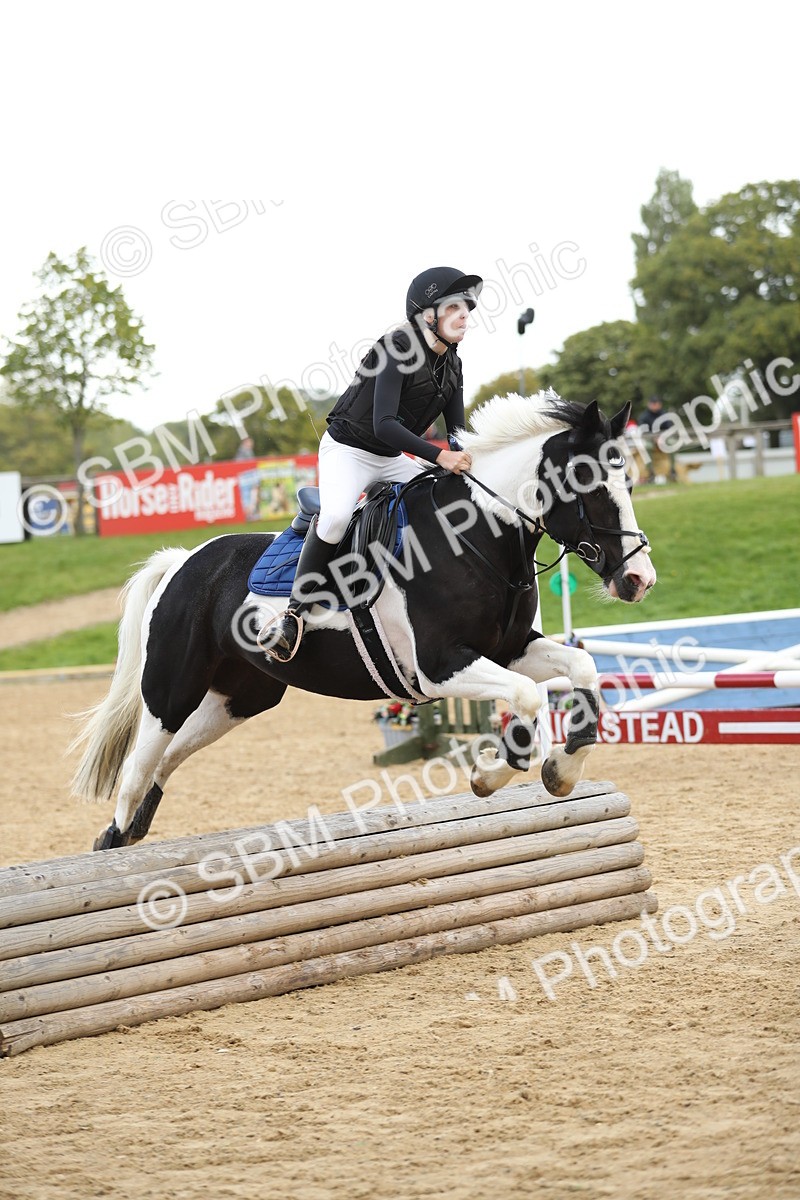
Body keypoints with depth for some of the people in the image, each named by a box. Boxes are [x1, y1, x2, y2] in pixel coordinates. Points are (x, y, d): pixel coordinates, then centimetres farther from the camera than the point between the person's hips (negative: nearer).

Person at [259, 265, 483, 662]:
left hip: (392, 461, 8)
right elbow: (384, 424, -31)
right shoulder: (398, 349, -21)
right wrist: (439, 456, -39)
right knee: (335, 517, -34)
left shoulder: (451, 364, 3)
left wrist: (467, 457, -16)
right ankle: (294, 613, -25)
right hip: (347, 450, -8)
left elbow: (457, 430, 7)